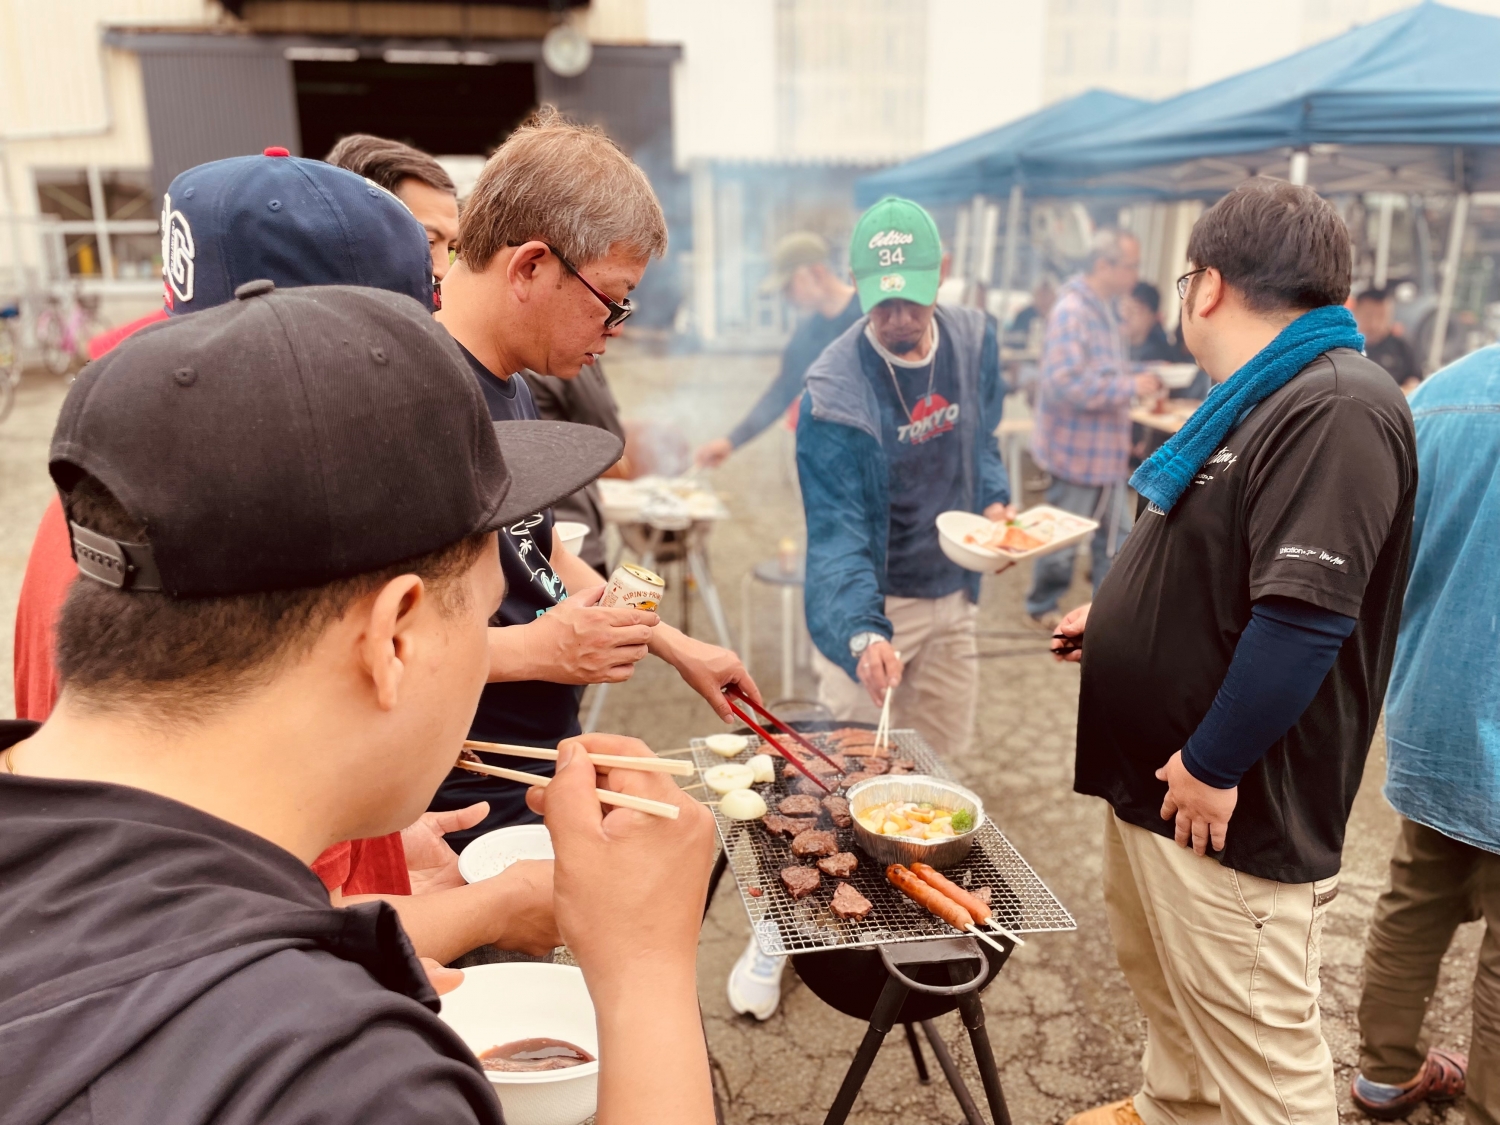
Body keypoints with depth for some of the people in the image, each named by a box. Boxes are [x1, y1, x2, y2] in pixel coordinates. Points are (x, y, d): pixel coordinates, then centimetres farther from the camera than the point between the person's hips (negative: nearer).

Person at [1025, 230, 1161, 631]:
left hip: (1106, 448, 9)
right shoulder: (1072, 311, -20)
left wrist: (1139, 377, 5)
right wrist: (1130, 385, -24)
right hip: (1076, 449, -9)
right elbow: (1065, 382, -29)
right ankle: (1040, 610, 22)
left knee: (1116, 535, 13)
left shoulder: (1105, 310, 11)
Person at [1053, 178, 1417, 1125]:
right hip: (1157, 774, 10)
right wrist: (1117, 621, 21)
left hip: (1232, 808, -10)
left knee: (1257, 1048, 5)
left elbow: (1305, 616, -28)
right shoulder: (1264, 402, 13)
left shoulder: (1336, 409, -22)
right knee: (1164, 981, 27)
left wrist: (1214, 768, -22)